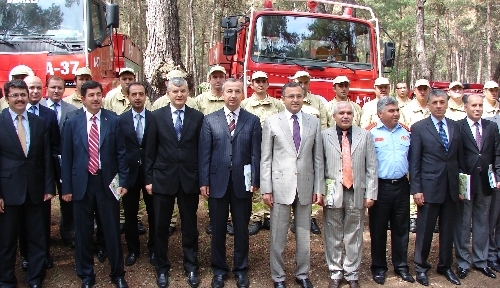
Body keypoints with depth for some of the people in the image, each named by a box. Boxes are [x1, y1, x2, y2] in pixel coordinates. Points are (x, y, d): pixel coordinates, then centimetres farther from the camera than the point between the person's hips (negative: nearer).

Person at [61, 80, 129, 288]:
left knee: (112, 231, 7)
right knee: (83, 232, 10)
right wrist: (67, 188, 1)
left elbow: (121, 153, 1)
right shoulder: (72, 123, 2)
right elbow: (67, 157, 3)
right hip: (82, 183, 1)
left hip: (107, 182, -1)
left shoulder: (113, 121, 0)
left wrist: (123, 181, -3)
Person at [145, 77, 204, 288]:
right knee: (161, 226, 10)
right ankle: (162, 268, 27)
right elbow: (150, 151, 1)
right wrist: (149, 179, -1)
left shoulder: (197, 117, 1)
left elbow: (201, 150, 2)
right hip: (163, 178, 0)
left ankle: (191, 267, 27)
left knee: (190, 226, 11)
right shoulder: (157, 117, 0)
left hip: (190, 179, 0)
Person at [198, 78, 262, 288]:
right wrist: (204, 181, -4)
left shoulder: (253, 121, 3)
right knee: (218, 229, 11)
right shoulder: (210, 120, 3)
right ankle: (219, 269, 27)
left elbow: (255, 153, 0)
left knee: (241, 229, 11)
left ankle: (241, 269, 27)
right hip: (217, 183, 0)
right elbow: (204, 153, 0)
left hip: (242, 183, 0)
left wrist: (255, 181, -6)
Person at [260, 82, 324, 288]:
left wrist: (319, 188, 2)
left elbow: (318, 158, 6)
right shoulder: (271, 122, 0)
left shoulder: (314, 123, 6)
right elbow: (266, 158, -1)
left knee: (304, 235, 12)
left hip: (306, 186, 2)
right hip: (280, 186, -2)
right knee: (278, 236, 7)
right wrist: (266, 189, -6)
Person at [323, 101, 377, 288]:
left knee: (354, 236, 8)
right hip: (333, 193, 0)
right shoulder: (325, 136, 4)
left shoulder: (365, 136, 7)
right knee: (333, 236, 7)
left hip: (356, 193, 1)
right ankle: (335, 273, 21)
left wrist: (371, 193, -1)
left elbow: (371, 167, 4)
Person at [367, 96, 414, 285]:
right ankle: (379, 267, 22)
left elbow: (411, 158, 12)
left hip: (401, 186, 4)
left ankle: (401, 266, 27)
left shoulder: (405, 131, 7)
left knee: (401, 228, 13)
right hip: (380, 186, -4)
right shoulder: (371, 133, -8)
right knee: (378, 229, 8)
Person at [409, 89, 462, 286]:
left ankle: (445, 266, 30)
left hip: (451, 188, 4)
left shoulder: (455, 127, 8)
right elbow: (414, 161, -6)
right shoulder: (419, 128, -4)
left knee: (448, 229, 13)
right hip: (429, 187, -4)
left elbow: (459, 157, 11)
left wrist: (461, 184, 7)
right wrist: (416, 189, -10)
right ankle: (421, 267, 23)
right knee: (425, 230, 6)